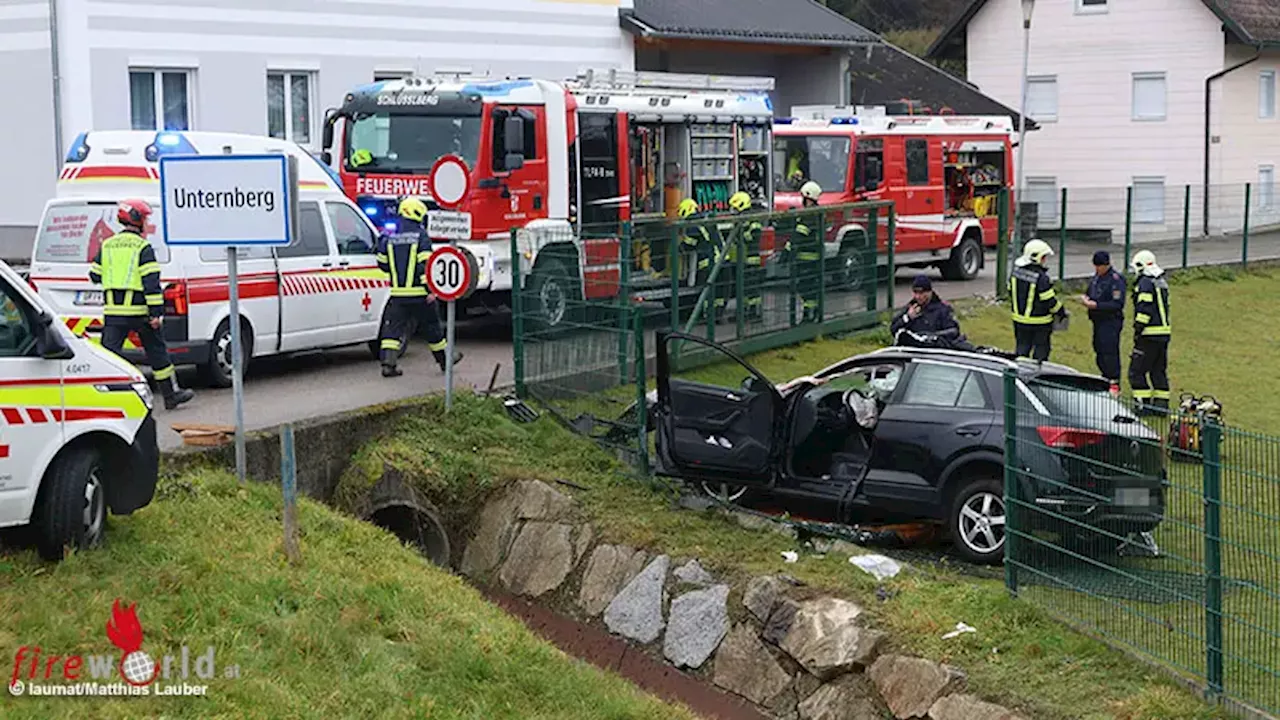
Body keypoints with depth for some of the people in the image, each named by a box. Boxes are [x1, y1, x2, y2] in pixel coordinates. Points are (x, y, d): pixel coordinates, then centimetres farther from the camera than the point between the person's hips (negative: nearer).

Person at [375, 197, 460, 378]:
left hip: (397, 293, 3)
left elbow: (383, 264, 13)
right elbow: (426, 264, -16)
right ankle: (444, 359, 25)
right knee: (431, 327, 12)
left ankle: (388, 364, -10)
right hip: (418, 294, -3)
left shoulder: (390, 239, 6)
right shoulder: (421, 236, -8)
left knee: (393, 327, 2)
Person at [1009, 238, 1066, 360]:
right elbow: (1050, 300, -19)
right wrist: (1062, 312, -2)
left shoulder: (1016, 271, -3)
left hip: (1019, 319, 6)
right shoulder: (1041, 277, -25)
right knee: (1041, 351, 8)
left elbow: (1010, 291, 10)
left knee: (1022, 349, 16)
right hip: (1039, 322, -6)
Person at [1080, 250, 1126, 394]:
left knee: (1110, 352, -10)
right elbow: (1089, 292, 25)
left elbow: (1117, 304, -19)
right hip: (1098, 321, 9)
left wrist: (1096, 305, -23)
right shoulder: (1095, 277, 11)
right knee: (1099, 351, 12)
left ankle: (1115, 384, -5)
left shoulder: (1115, 280, -14)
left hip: (1111, 321, -8)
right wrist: (1085, 298, 0)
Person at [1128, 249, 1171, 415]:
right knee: (1159, 370, 15)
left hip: (1150, 334, -9)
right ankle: (1161, 403, 15)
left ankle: (1143, 405, -7)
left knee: (1137, 370, -4)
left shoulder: (1145, 283, -13)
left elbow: (1144, 310, -20)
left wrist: (1138, 330, -16)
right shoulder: (1162, 282, 16)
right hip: (1165, 332, 9)